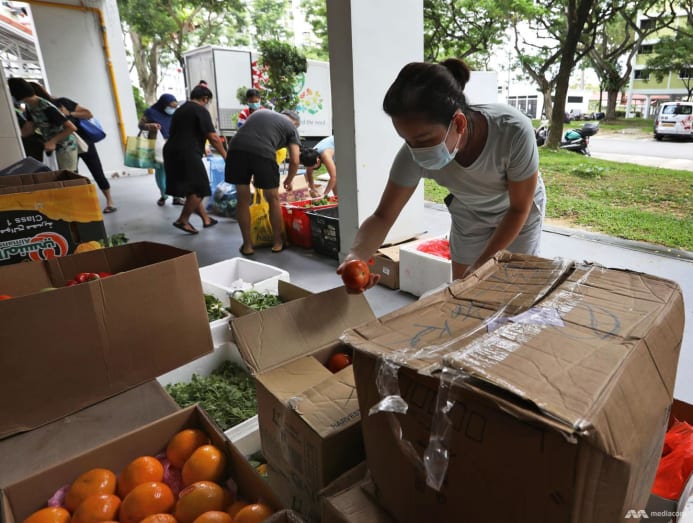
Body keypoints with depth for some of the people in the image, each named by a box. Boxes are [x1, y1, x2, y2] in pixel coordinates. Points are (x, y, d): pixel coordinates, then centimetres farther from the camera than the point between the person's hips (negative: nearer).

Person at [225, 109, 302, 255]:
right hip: (263, 152, -3)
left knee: (243, 200, 15)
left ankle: (247, 245, 22)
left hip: (237, 148, 4)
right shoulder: (291, 127, 22)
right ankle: (277, 242, 27)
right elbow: (294, 161, 13)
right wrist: (288, 181, 32)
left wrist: (254, 174, 38)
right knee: (273, 199, 16)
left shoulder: (260, 112, 36)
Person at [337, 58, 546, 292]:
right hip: (469, 214, 2)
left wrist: (480, 264, -26)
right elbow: (382, 216, -25)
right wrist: (356, 254, -45)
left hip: (519, 210, -1)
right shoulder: (416, 152, -33)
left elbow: (520, 208, -24)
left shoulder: (514, 131, -39)